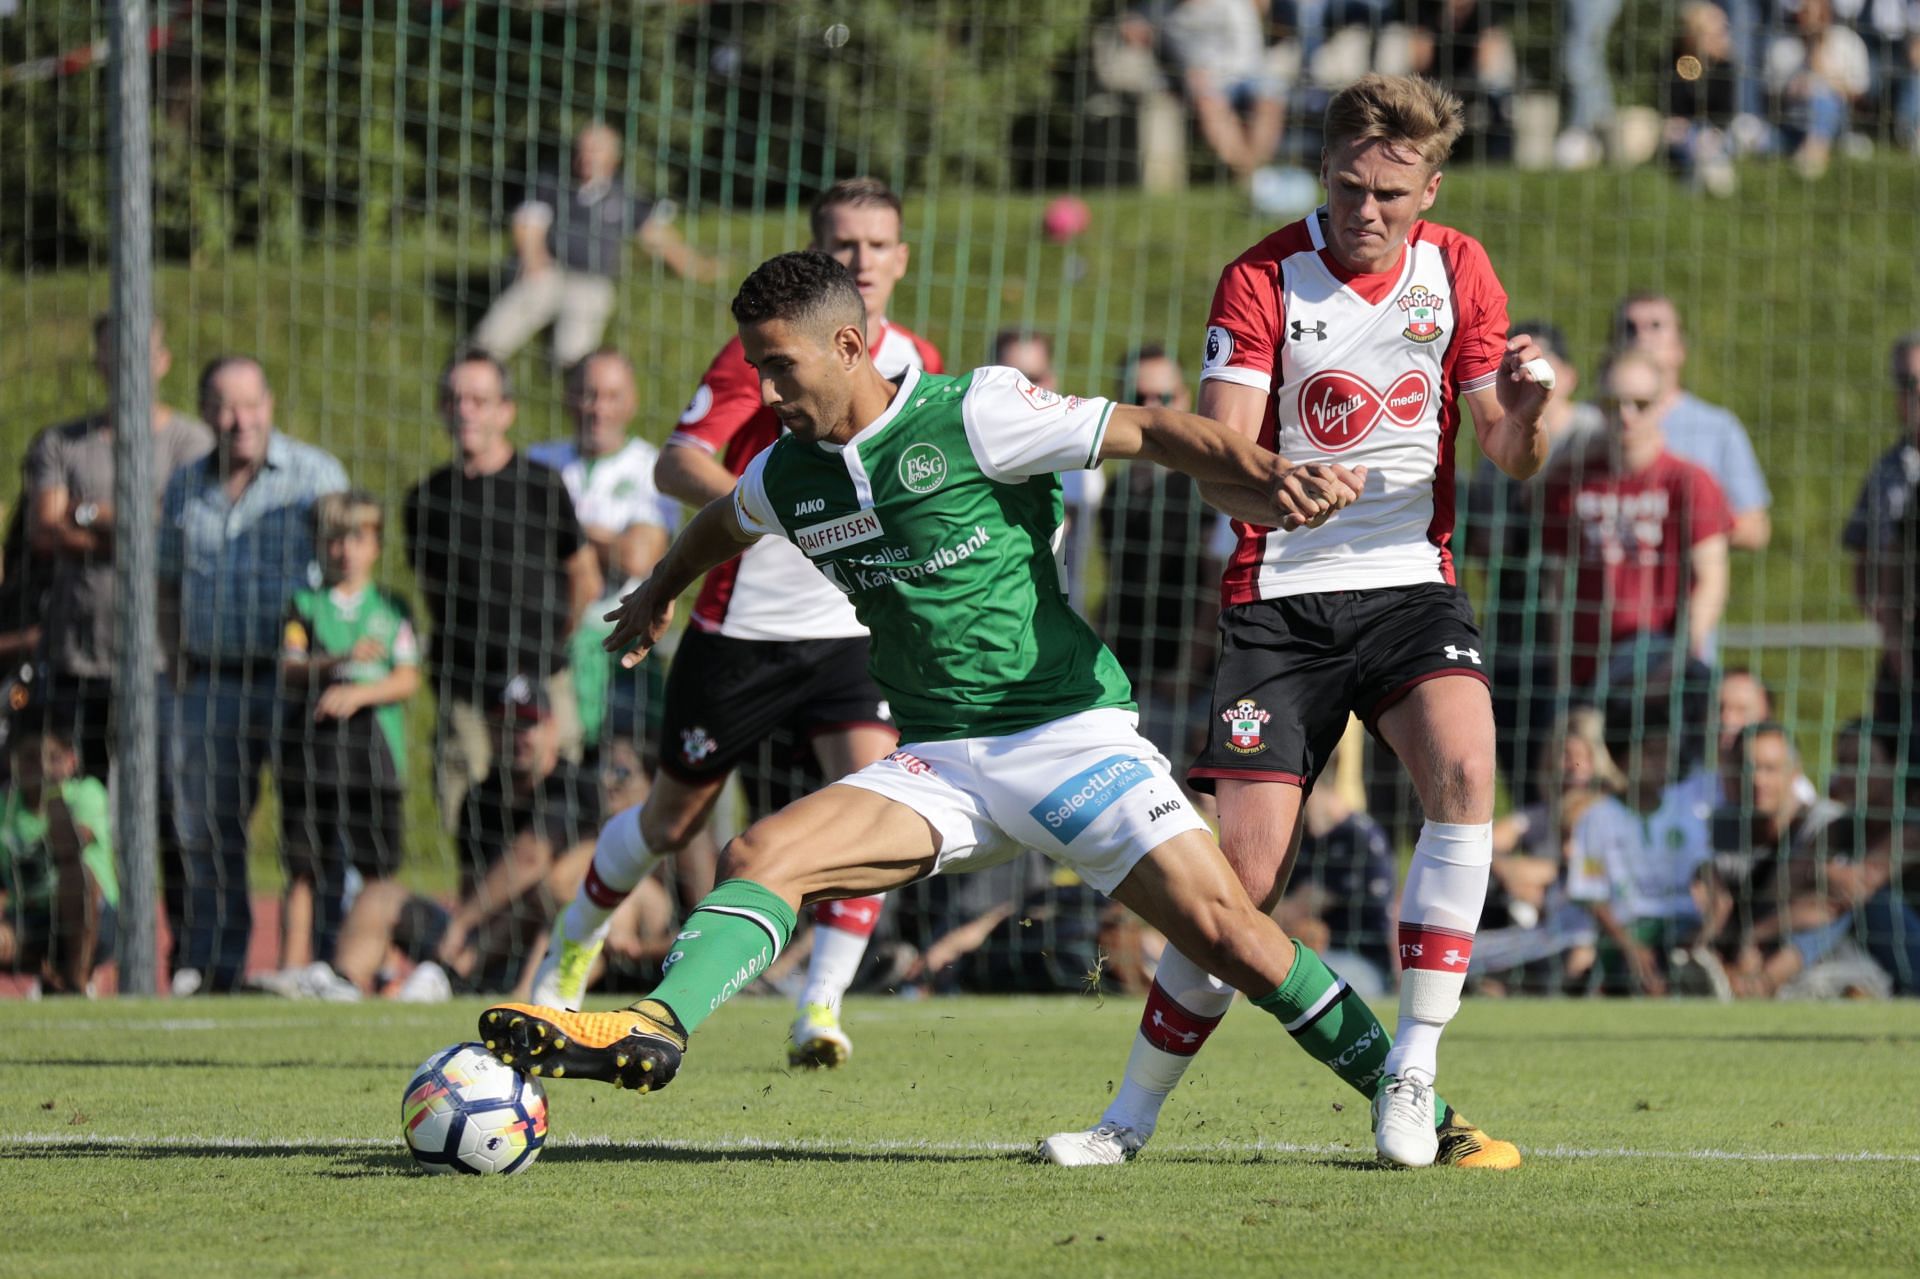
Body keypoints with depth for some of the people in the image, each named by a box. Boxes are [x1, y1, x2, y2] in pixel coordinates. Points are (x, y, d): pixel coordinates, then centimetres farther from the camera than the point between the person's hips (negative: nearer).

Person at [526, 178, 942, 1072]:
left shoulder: (916, 364, 5)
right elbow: (678, 465, -17)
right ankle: (576, 940, 39)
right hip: (742, 624, -3)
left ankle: (821, 1008, -16)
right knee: (673, 820, 11)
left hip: (851, 634, 3)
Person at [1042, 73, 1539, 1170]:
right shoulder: (1264, 280, -6)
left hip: (1411, 581, 2)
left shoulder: (1459, 271, 4)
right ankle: (1133, 1118, 9)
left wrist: (1523, 411, -20)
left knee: (1464, 771, -27)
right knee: (1246, 867, -8)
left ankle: (1412, 1075, -20)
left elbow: (1512, 459, 4)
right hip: (1282, 596, -2)